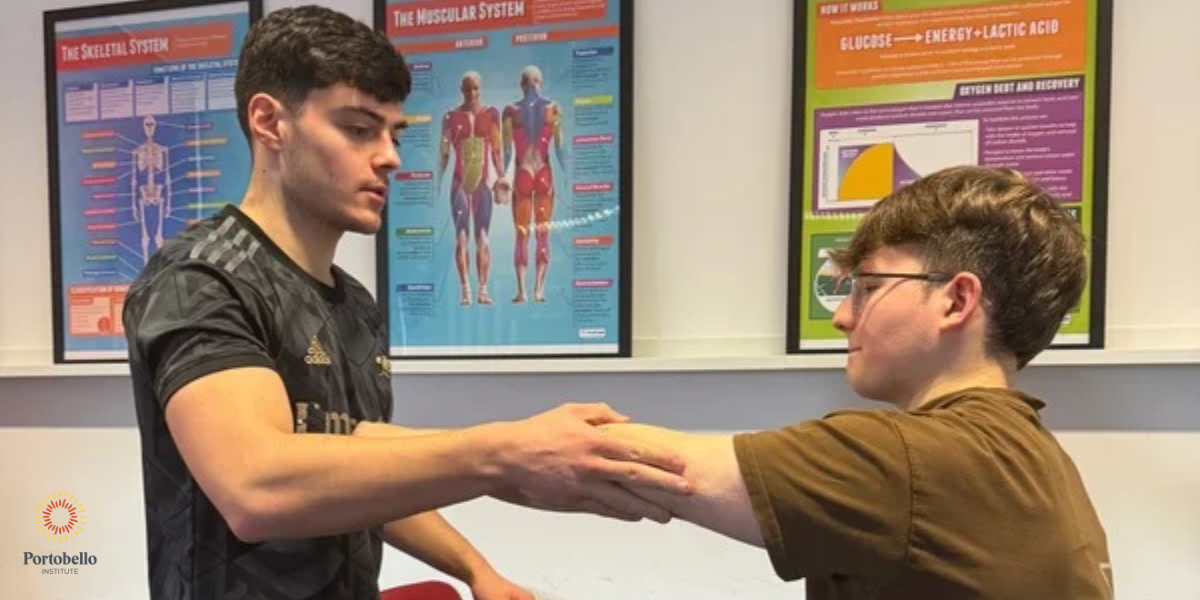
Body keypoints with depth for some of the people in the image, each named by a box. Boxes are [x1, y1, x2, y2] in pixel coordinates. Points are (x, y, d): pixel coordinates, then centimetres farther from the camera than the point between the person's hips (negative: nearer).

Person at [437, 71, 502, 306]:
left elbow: (497, 150, 7)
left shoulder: (491, 114, 7)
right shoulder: (451, 116, 4)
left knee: (482, 237, 0)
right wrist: (439, 182, 0)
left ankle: (483, 289, 2)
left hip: (483, 181, 1)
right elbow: (444, 152, 4)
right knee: (461, 237, -3)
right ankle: (465, 290, -2)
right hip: (459, 182, 0)